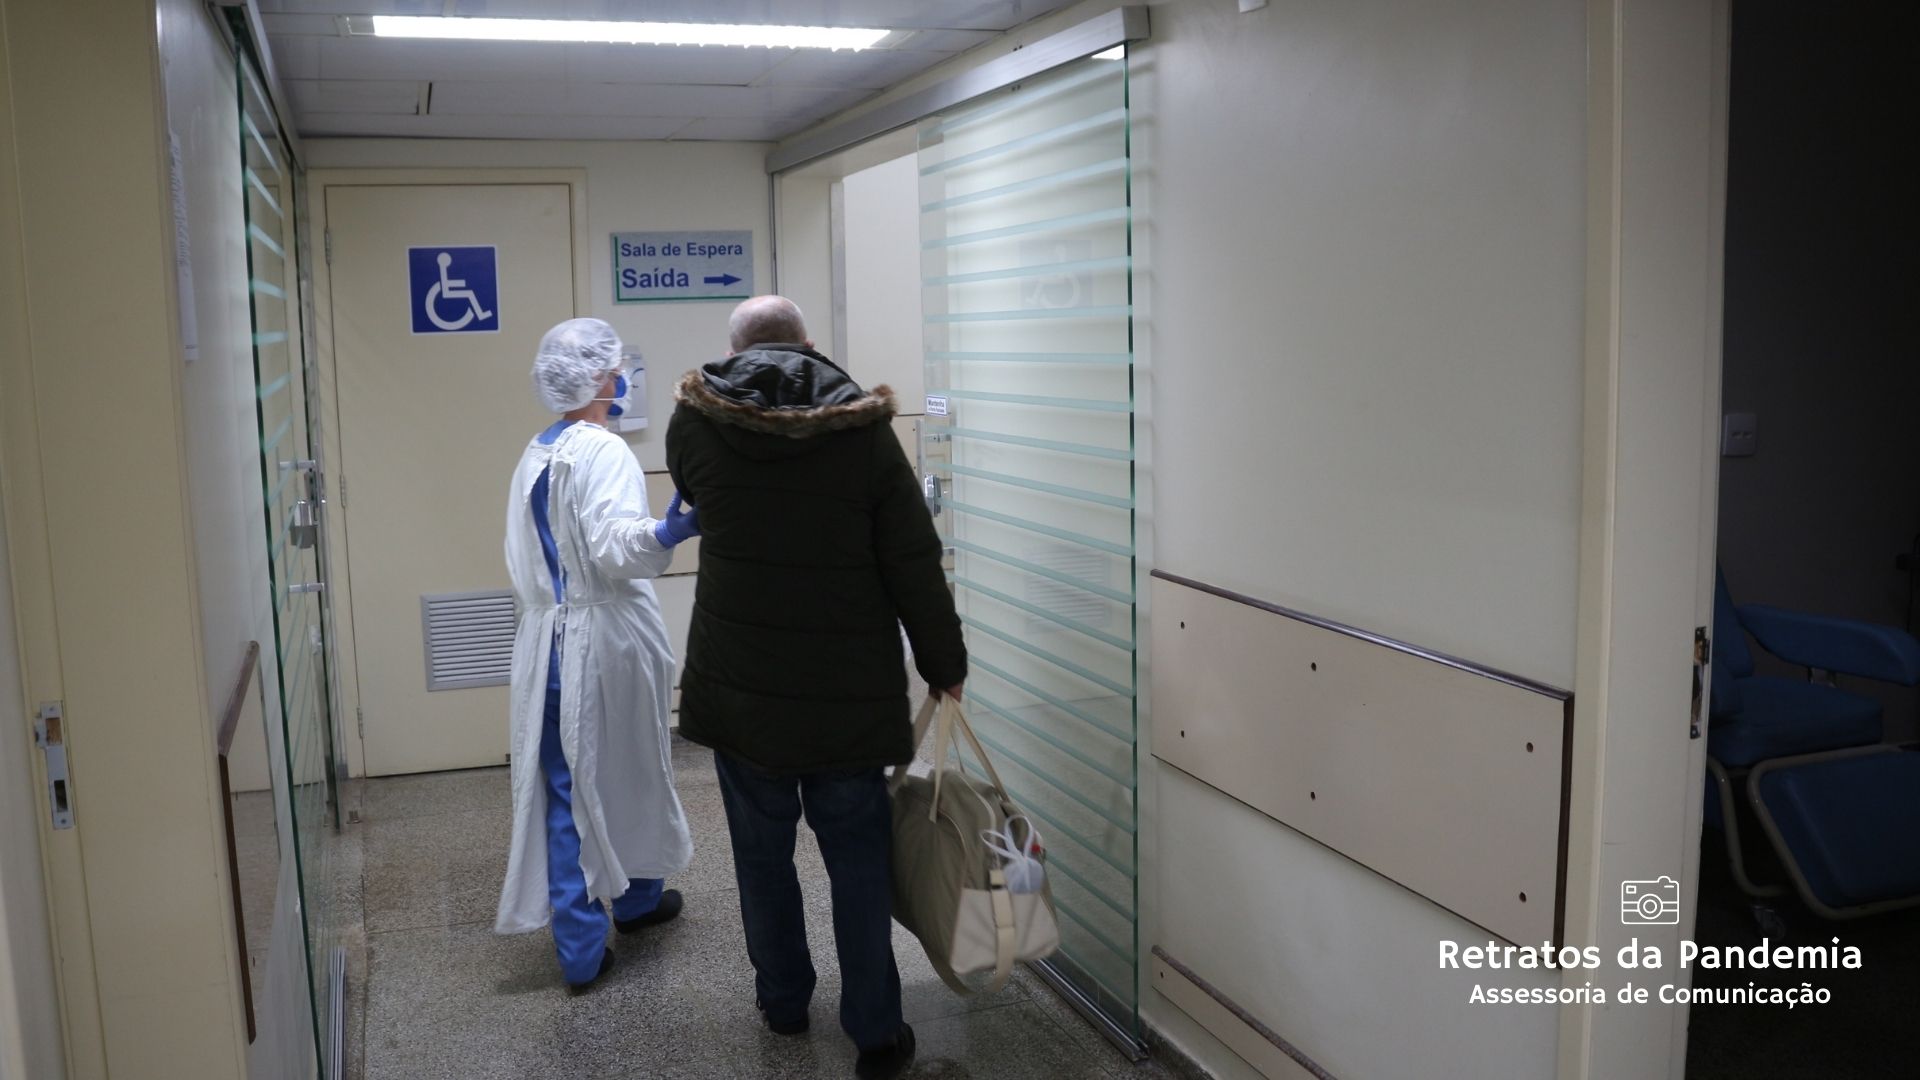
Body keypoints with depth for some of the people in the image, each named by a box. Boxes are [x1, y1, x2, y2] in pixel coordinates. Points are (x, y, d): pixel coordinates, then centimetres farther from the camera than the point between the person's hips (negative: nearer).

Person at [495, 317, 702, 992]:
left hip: (547, 642, 6)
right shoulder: (603, 453, -15)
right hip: (608, 643, -6)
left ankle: (580, 950, 11)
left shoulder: (533, 457, 9)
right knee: (629, 774, 15)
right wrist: (669, 532, -44)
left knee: (564, 790, 8)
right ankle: (636, 900, 36)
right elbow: (615, 546, -30)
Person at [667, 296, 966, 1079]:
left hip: (738, 684, 2)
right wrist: (945, 666, 3)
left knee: (762, 849, 16)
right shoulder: (863, 428, -8)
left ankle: (783, 1000, 32)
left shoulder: (692, 422, -3)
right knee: (858, 856, 9)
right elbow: (914, 565, -7)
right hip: (848, 690, -1)